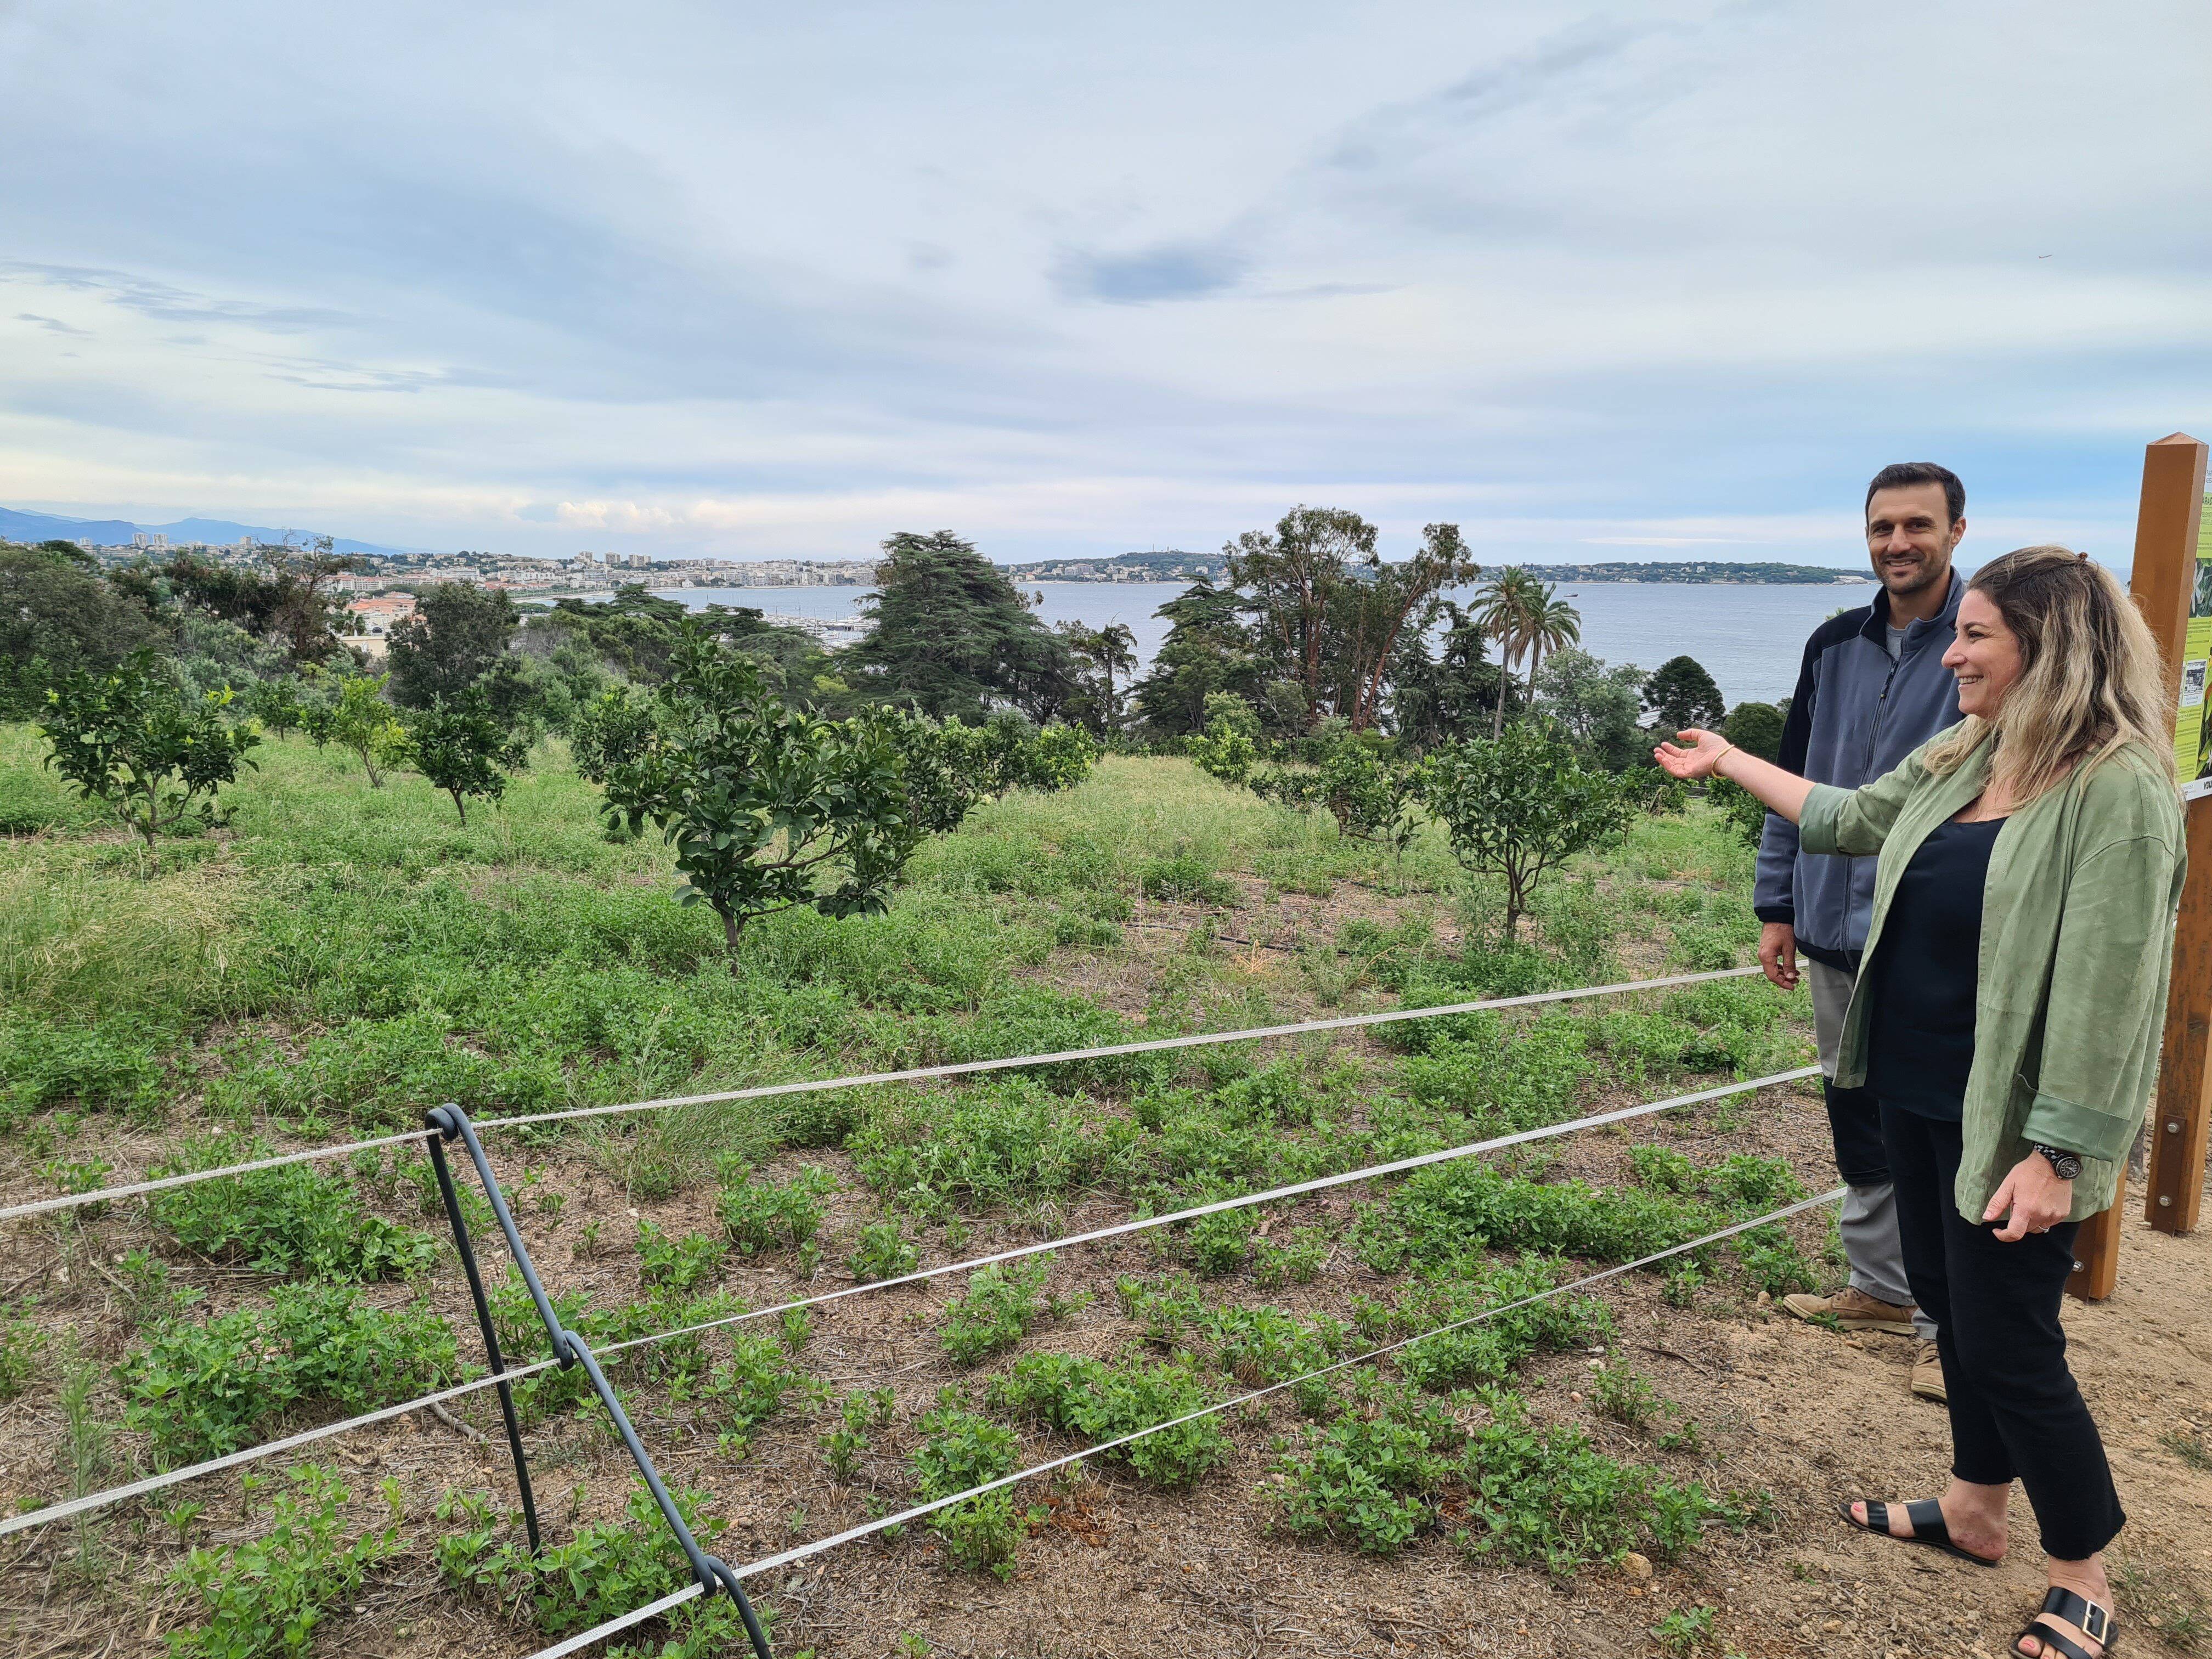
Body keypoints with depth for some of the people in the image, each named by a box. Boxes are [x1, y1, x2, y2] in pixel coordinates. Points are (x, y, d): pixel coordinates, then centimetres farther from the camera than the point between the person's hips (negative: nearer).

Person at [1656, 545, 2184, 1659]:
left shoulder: (2117, 788, -20)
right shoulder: (1960, 760, 4)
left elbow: (2105, 987, -22)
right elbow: (1852, 818, 21)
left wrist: (2055, 1153, -22)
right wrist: (1731, 762, 27)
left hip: (2006, 1122, -8)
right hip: (1916, 1095, 8)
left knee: (2007, 1346, 2)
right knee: (1949, 1304, 19)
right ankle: (1975, 1512, 39)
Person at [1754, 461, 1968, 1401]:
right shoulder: (1836, 646, 9)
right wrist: (1777, 907, 12)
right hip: (1835, 932, 6)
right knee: (1857, 1120, 15)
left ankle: (1948, 1324, 17)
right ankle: (1878, 1288, 31)